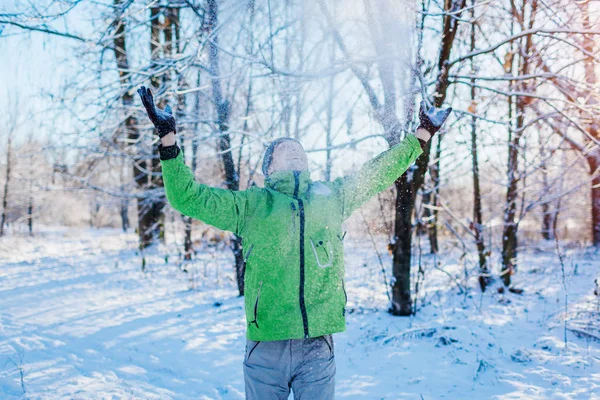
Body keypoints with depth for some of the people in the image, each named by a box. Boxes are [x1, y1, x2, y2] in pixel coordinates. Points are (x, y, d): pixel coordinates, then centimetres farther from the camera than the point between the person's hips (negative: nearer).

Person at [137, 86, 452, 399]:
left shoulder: (332, 197, 13)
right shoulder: (251, 203, 7)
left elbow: (378, 173, 23)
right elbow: (187, 197, 5)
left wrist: (420, 136, 29)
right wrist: (168, 139, -2)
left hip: (317, 344, 2)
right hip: (266, 344, -1)